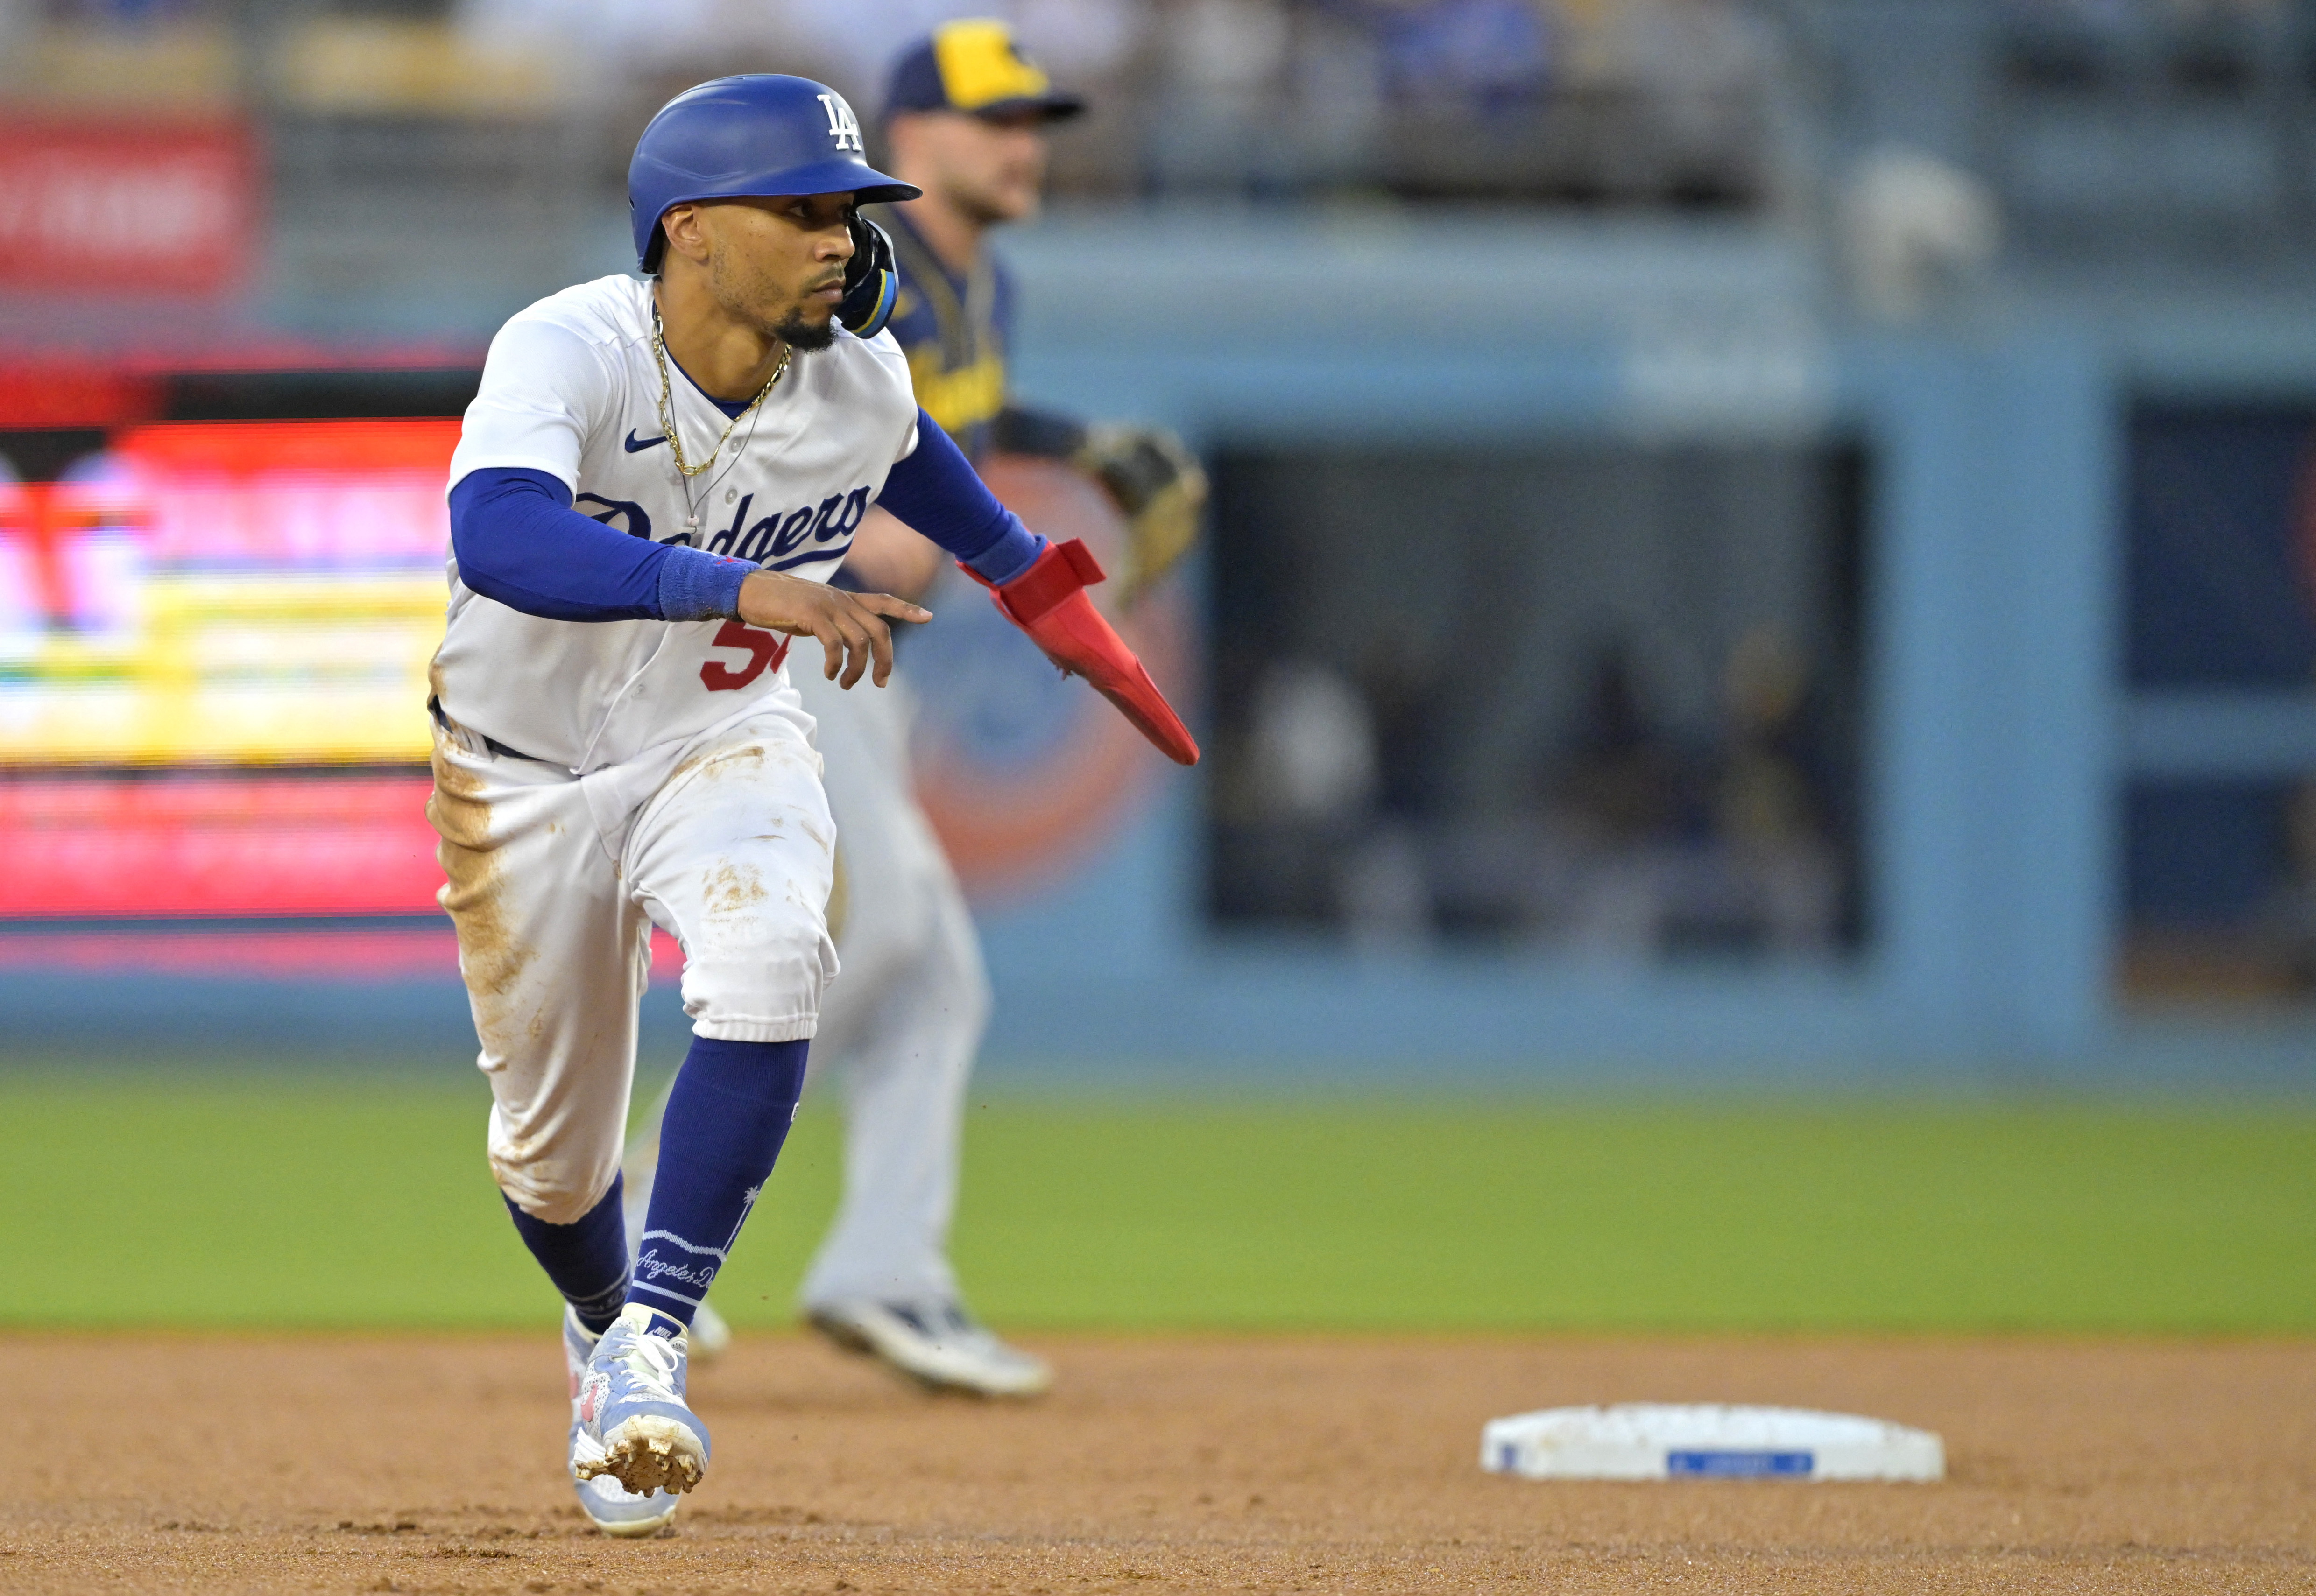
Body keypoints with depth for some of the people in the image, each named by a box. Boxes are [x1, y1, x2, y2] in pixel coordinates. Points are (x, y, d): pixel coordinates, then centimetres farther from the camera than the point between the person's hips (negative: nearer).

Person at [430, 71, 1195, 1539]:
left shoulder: (860, 384, -16)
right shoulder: (572, 353, -30)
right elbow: (498, 539, -51)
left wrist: (1037, 586, 18)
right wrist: (747, 585, -59)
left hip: (726, 744, 2)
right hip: (527, 770, -2)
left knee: (769, 972, -31)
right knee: (552, 1149, 10)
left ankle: (656, 1337, -25)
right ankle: (600, 1328, 45)